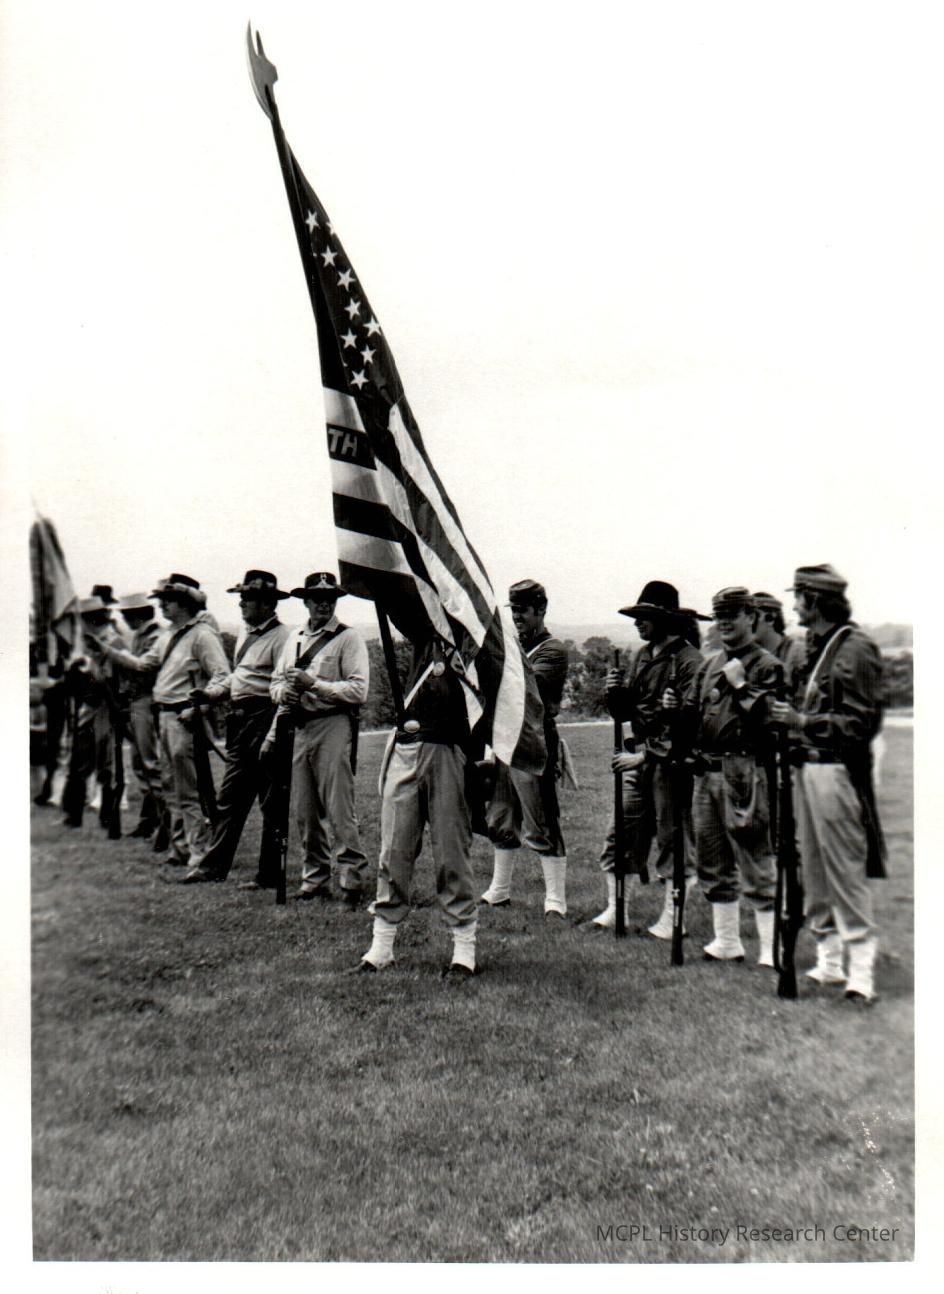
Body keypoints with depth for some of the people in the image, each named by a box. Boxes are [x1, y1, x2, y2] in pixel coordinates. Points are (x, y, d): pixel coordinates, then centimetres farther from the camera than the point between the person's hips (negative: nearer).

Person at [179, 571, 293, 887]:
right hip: (240, 720, 9)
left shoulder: (282, 636, -14)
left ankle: (269, 875, 12)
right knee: (230, 797, 15)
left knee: (271, 802, 2)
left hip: (266, 721, -9)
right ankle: (214, 865, 25)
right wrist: (212, 692, 6)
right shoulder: (246, 633, 15)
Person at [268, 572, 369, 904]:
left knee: (339, 811, -7)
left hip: (333, 726, -7)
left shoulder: (348, 638, -3)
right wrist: (283, 692, 0)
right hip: (298, 728, 7)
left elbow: (358, 690, -12)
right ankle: (315, 881, 21)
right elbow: (276, 681, 23)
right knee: (305, 812, 11)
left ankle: (353, 880, 2)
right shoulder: (293, 639, 18)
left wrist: (314, 683, -17)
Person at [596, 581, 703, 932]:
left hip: (671, 761, -7)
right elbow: (625, 712, 16)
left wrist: (645, 754, -19)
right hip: (639, 756, 7)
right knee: (621, 832, 7)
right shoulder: (642, 655, 13)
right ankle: (615, 908, 17)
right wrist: (615, 692, -6)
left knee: (673, 837, 3)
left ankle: (670, 917, 13)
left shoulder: (688, 660, -11)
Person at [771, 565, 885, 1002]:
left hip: (836, 772, -9)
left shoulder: (856, 649, -11)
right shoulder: (815, 647, 14)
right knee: (813, 872, 14)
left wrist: (803, 721, -20)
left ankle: (861, 970, 5)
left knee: (846, 873, -4)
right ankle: (829, 961, 25)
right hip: (806, 767, 9)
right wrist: (786, 718, 6)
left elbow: (862, 724, -16)